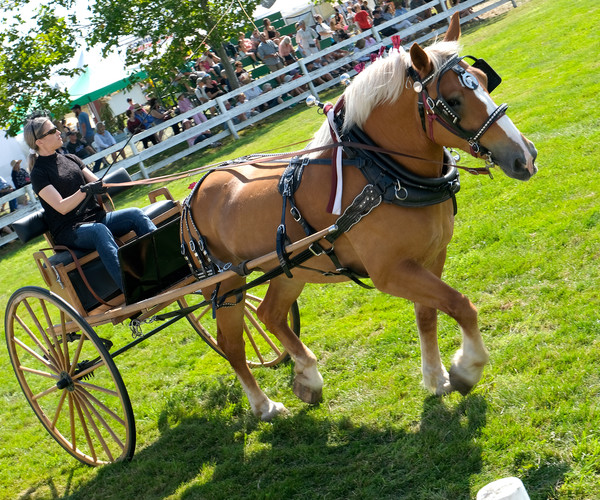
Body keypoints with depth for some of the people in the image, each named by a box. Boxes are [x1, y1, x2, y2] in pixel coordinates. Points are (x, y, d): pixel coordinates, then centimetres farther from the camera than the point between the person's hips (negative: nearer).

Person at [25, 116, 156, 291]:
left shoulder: (70, 159, 19)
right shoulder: (39, 173, -2)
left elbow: (97, 184, 13)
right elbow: (61, 207, -13)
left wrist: (103, 186, -10)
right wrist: (85, 190, -27)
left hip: (97, 218, 7)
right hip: (70, 231, -7)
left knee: (135, 214, -19)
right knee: (99, 230, -38)